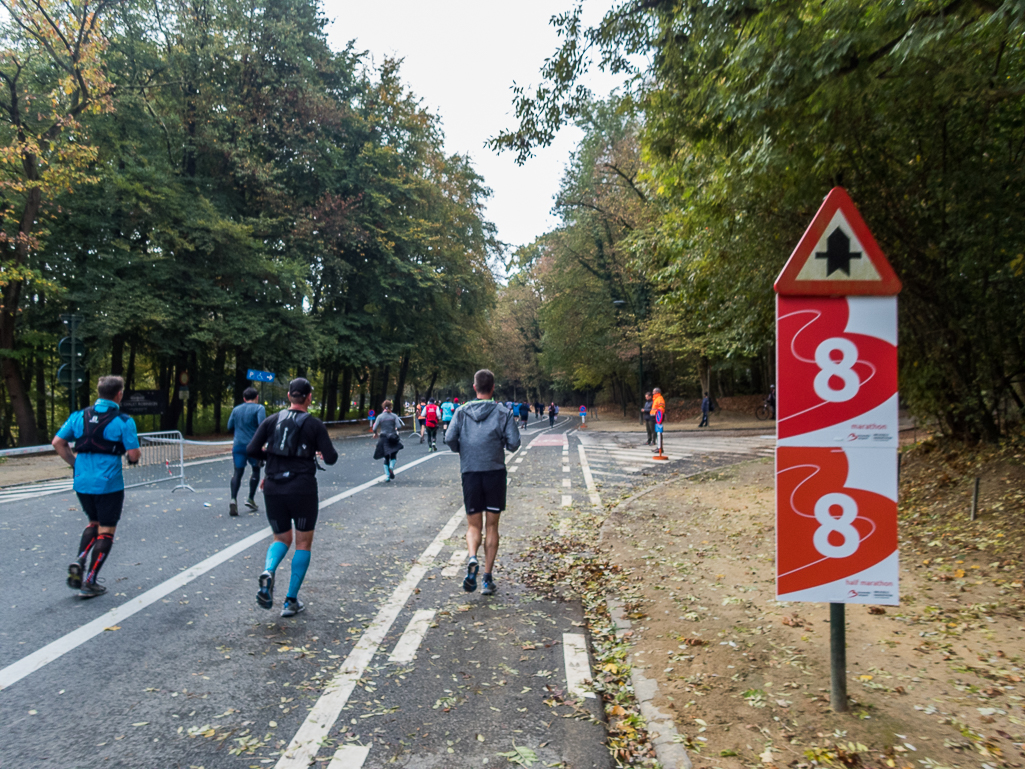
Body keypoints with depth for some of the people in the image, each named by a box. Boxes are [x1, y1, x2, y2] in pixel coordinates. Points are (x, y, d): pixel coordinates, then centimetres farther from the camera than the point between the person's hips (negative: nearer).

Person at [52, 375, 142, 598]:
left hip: (82, 482, 5)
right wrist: (135, 455, 8)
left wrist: (75, 463, 13)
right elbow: (134, 455, -14)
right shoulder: (123, 421, -11)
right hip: (109, 484, -5)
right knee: (106, 531, 8)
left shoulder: (79, 416, 4)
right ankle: (89, 583, 9)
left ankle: (78, 562, 6)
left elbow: (57, 442, 5)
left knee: (94, 523, 26)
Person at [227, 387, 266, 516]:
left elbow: (230, 426, 17)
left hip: (238, 446, 3)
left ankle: (233, 499, -17)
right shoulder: (259, 408, -4)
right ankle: (251, 499, 13)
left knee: (238, 472, 2)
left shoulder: (236, 409, 11)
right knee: (256, 470, 15)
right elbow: (262, 425, -18)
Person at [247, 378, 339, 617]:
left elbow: (251, 450, -3)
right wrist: (322, 452, 16)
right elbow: (331, 458, -6)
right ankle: (291, 601, 10)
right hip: (302, 489, -3)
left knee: (282, 538, 20)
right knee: (303, 543, 12)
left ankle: (268, 572, -11)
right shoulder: (314, 424, -3)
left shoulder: (272, 420, 5)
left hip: (273, 489, 3)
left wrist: (271, 455, 16)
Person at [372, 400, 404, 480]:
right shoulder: (394, 416, -3)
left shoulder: (380, 417, -2)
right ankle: (391, 467, -15)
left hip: (383, 439, 1)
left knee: (386, 458, 11)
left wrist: (376, 433, 12)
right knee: (393, 456, 15)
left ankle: (387, 476, 4)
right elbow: (399, 427, -13)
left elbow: (375, 428, -8)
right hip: (393, 439, -1)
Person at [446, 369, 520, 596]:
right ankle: (487, 578, 10)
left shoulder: (462, 412, 2)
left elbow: (449, 438, -7)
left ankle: (472, 558, -18)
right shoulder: (503, 414, -2)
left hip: (470, 473, 1)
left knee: (473, 525, 11)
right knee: (492, 526, 9)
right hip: (495, 473, -1)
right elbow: (513, 444, -8)